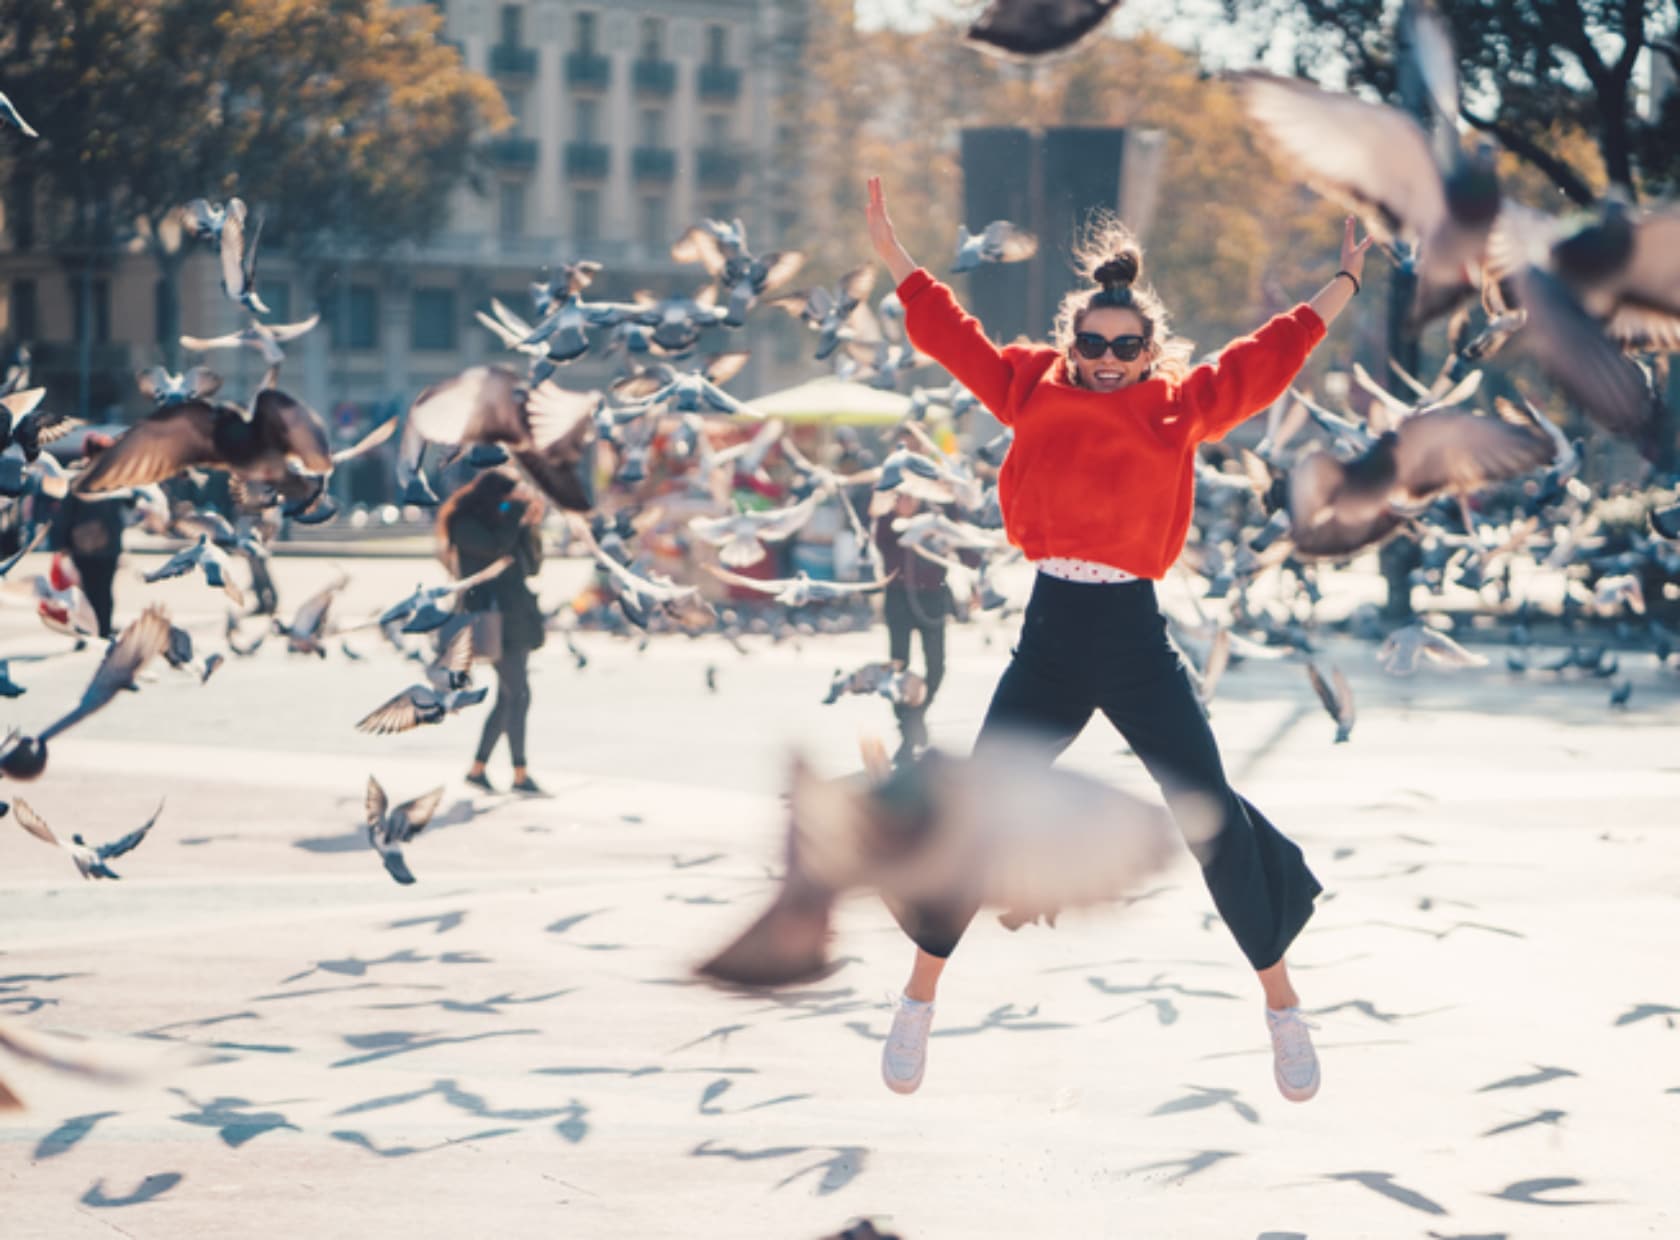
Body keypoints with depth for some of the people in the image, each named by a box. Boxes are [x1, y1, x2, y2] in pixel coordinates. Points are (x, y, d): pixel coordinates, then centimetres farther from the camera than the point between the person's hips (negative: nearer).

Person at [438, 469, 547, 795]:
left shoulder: (500, 523, 18)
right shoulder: (465, 525, -6)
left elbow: (532, 566, 14)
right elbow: (496, 547, -24)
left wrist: (530, 526, 3)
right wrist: (516, 512, -14)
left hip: (516, 618, 9)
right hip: (494, 618, -9)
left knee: (508, 698, 9)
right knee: (517, 696, -13)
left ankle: (477, 768, 14)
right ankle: (521, 775, -12)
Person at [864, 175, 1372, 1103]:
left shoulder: (1180, 406, 2)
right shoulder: (1034, 391, 5)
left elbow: (1270, 356, 6)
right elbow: (949, 333, 10)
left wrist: (1346, 280, 6)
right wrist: (889, 250, 9)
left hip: (1136, 641, -1)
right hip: (1050, 635, 1)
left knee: (1213, 820, -3)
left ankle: (1281, 1001, 13)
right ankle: (919, 998, 18)